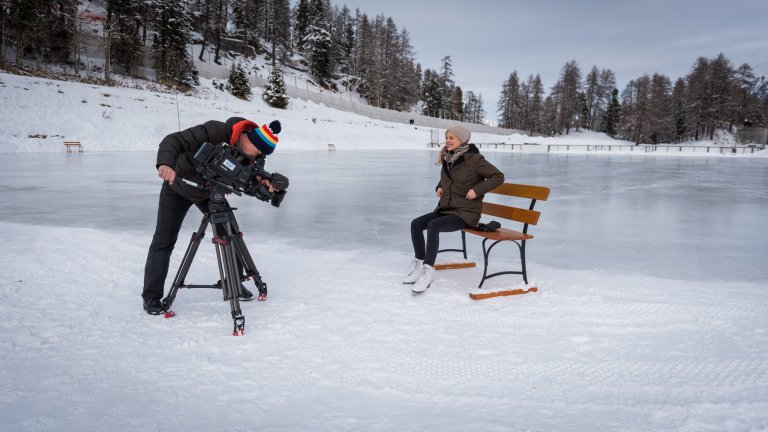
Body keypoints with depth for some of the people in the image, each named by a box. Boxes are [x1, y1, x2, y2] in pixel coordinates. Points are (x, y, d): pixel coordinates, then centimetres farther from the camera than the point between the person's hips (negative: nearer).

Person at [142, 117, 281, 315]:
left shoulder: (252, 154, -19)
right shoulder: (215, 132, -37)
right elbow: (174, 141, -40)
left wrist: (262, 182, -35)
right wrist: (165, 164, -60)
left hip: (211, 191, 5)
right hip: (178, 188, -5)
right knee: (164, 241, -3)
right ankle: (151, 296, 6)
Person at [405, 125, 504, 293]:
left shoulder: (474, 159, -11)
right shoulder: (447, 158, 10)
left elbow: (498, 176, -10)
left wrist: (477, 190, -17)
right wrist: (439, 187, 11)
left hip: (465, 212, -7)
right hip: (446, 209, 8)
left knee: (433, 226, -31)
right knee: (416, 224, -11)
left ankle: (427, 272, -26)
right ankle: (418, 265, 0)